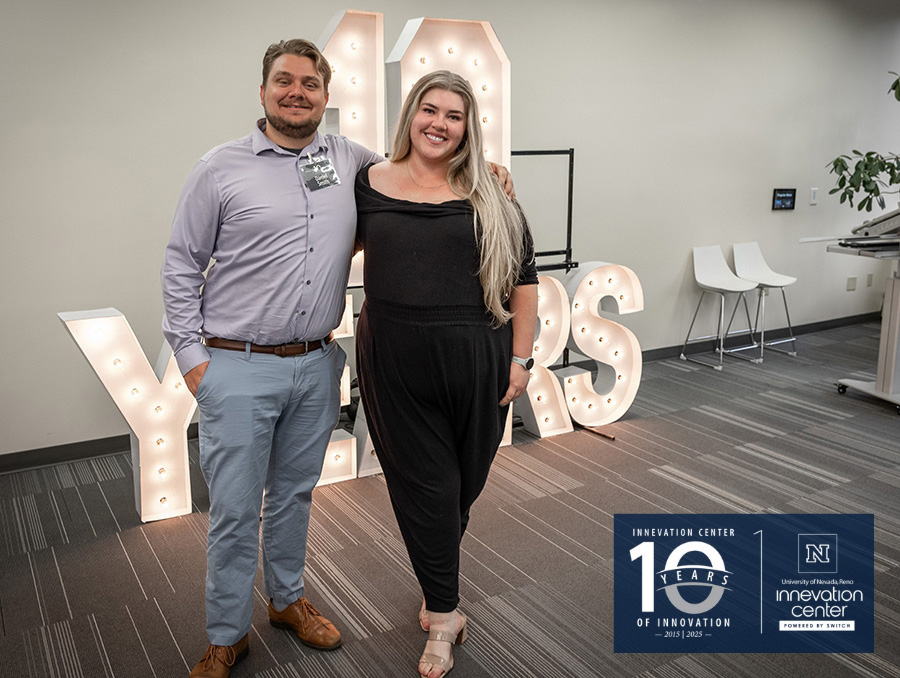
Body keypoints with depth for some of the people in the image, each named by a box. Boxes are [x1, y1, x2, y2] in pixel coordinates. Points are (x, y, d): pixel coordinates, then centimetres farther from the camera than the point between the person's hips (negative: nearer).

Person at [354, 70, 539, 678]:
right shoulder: (370, 185, 3)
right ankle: (444, 614, 19)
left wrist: (520, 359, -1)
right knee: (424, 484, 4)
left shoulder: (489, 197, 1)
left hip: (475, 360, 1)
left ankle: (437, 588, 40)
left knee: (465, 480, 14)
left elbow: (524, 282, 3)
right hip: (395, 362, 0)